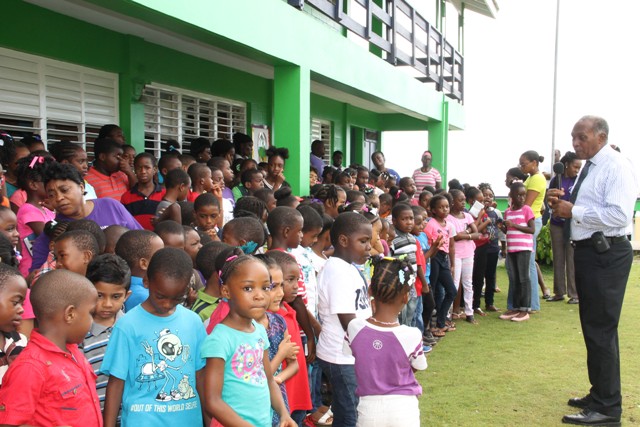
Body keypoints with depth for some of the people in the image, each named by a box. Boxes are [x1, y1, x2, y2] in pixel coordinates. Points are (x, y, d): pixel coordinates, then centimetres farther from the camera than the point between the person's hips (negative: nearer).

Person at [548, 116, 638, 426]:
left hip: (605, 255, -10)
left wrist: (573, 211, -20)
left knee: (601, 331, -5)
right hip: (587, 251, 10)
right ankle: (599, 395, 32)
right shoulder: (588, 168, 14)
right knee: (592, 328, 18)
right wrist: (561, 204, 3)